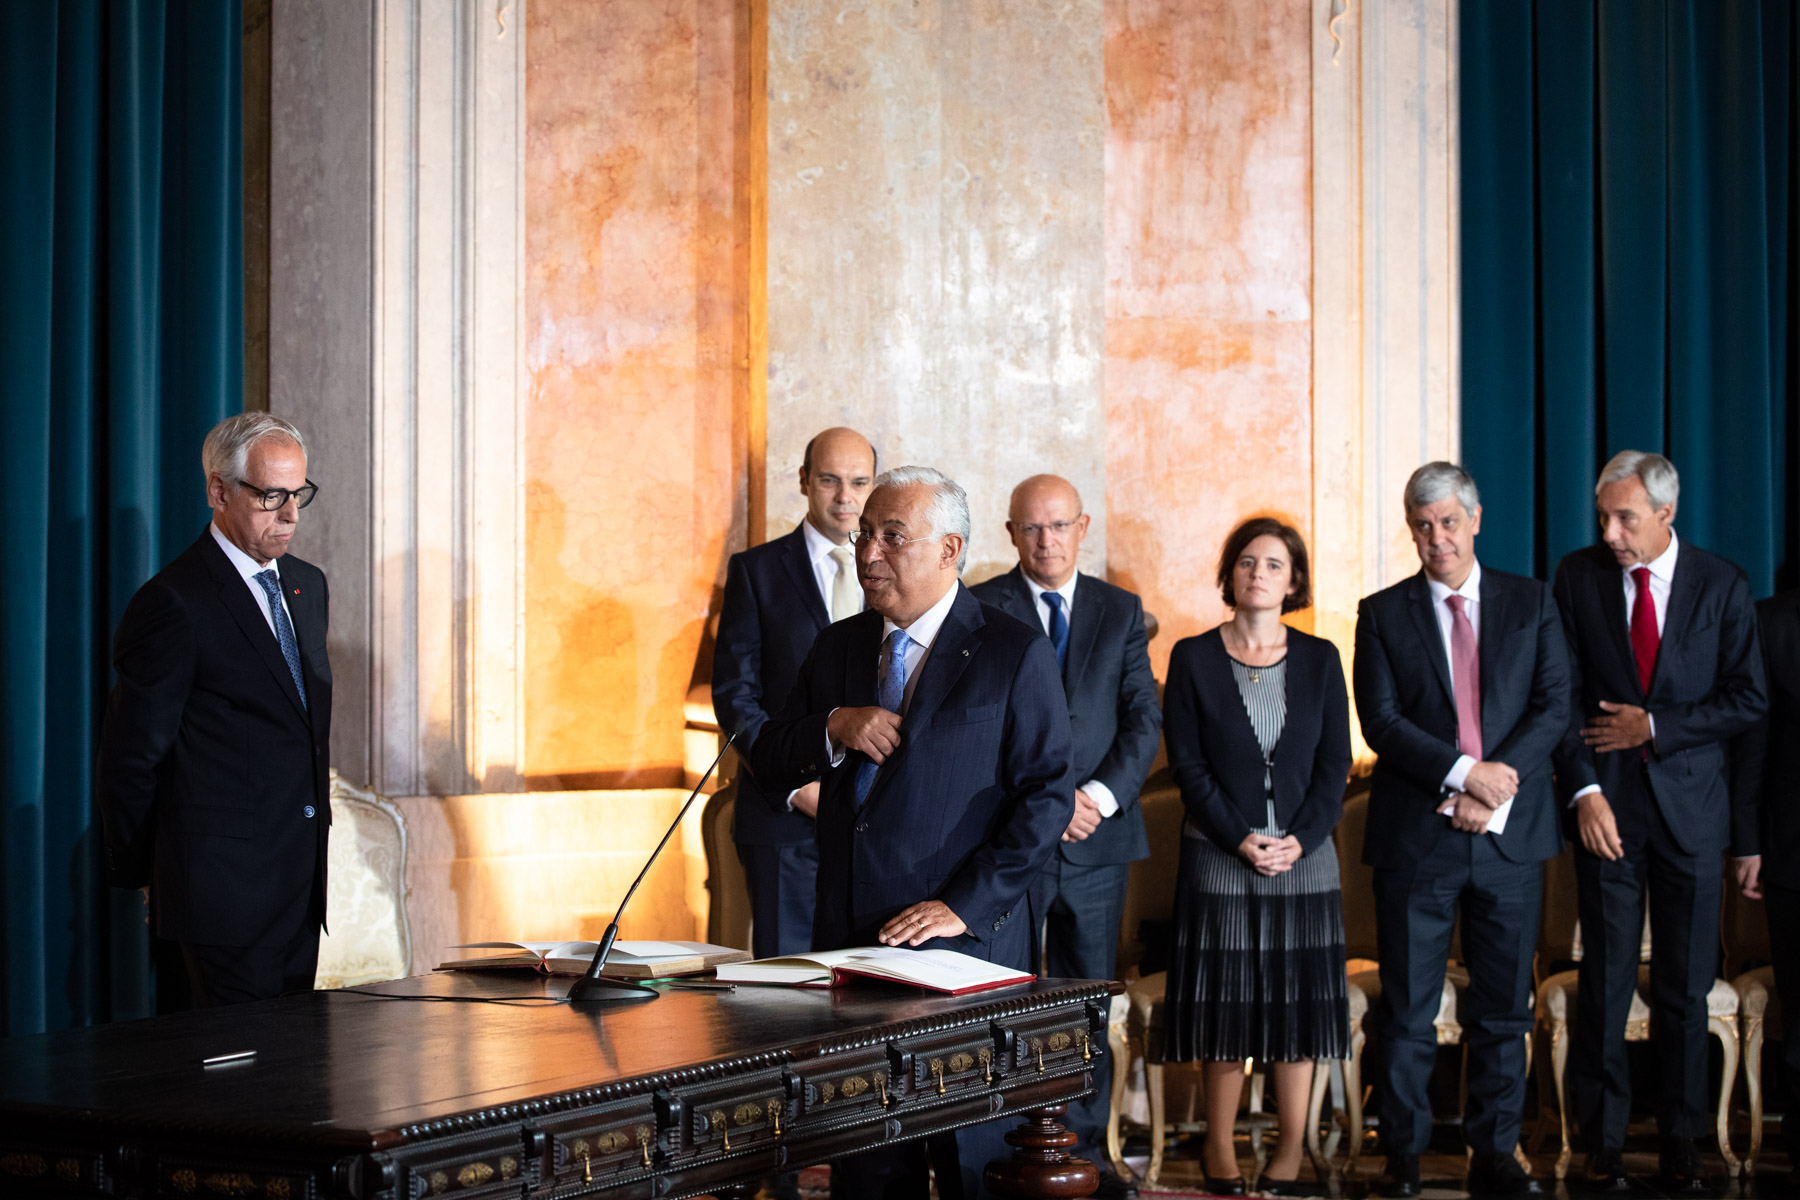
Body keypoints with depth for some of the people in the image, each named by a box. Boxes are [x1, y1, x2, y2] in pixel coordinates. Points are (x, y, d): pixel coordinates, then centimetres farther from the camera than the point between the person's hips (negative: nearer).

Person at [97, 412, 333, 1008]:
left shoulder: (307, 585, 14)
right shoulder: (172, 604, -13)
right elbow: (130, 759, -8)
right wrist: (141, 875, 0)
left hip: (301, 884, 8)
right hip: (224, 886, -8)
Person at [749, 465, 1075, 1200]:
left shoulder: (1014, 653, -4)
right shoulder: (838, 648, 13)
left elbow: (1048, 795, -10)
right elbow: (767, 763, 13)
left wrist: (965, 907, -17)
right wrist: (832, 727, -8)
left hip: (964, 944, -5)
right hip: (848, 941, 5)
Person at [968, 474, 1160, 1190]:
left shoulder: (1121, 612, 10)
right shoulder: (980, 610, 0)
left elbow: (1144, 718, 4)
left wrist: (1100, 794, -11)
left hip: (1098, 836, 3)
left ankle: (1085, 1153, 14)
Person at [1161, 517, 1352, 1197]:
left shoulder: (1319, 659, 6)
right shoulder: (1194, 658, 1)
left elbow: (1335, 763, 3)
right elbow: (1187, 763, -3)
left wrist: (1299, 839, -10)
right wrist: (1240, 840, -13)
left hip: (1304, 855, 2)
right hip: (1218, 858, -2)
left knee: (1297, 1006, 3)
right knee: (1226, 1006, 1)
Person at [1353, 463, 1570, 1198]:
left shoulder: (1532, 603, 8)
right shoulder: (1383, 614, 4)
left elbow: (1554, 707, 0)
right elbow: (1382, 722, -5)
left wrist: (1493, 792, -11)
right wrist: (1465, 772, -16)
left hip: (1511, 835, 1)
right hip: (1417, 835, -1)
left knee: (1503, 1010, 6)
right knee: (1406, 1010, 2)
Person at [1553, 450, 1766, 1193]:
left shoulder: (1721, 586, 2)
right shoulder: (1578, 577, 3)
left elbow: (1747, 700, -1)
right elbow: (1564, 695, 0)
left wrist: (1653, 727, -9)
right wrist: (1584, 791, -10)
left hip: (1690, 809, 0)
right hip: (1608, 804, 0)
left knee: (1686, 986, 4)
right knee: (1606, 980, 1)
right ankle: (1602, 1140, 10)